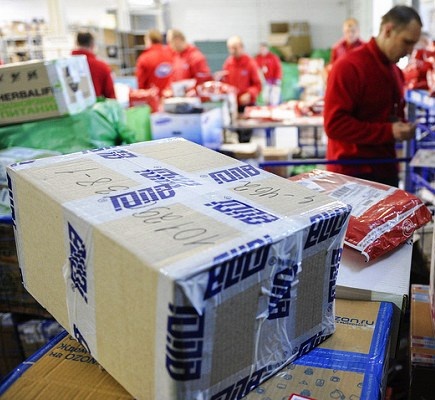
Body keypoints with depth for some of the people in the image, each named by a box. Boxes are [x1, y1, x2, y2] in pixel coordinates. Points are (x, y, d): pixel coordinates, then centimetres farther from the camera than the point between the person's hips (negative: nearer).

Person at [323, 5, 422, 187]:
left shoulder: (396, 71, 12)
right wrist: (388, 132, -22)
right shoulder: (348, 66, -14)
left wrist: (403, 128, 2)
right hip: (352, 173, -8)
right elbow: (334, 124, -21)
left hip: (386, 170, 8)